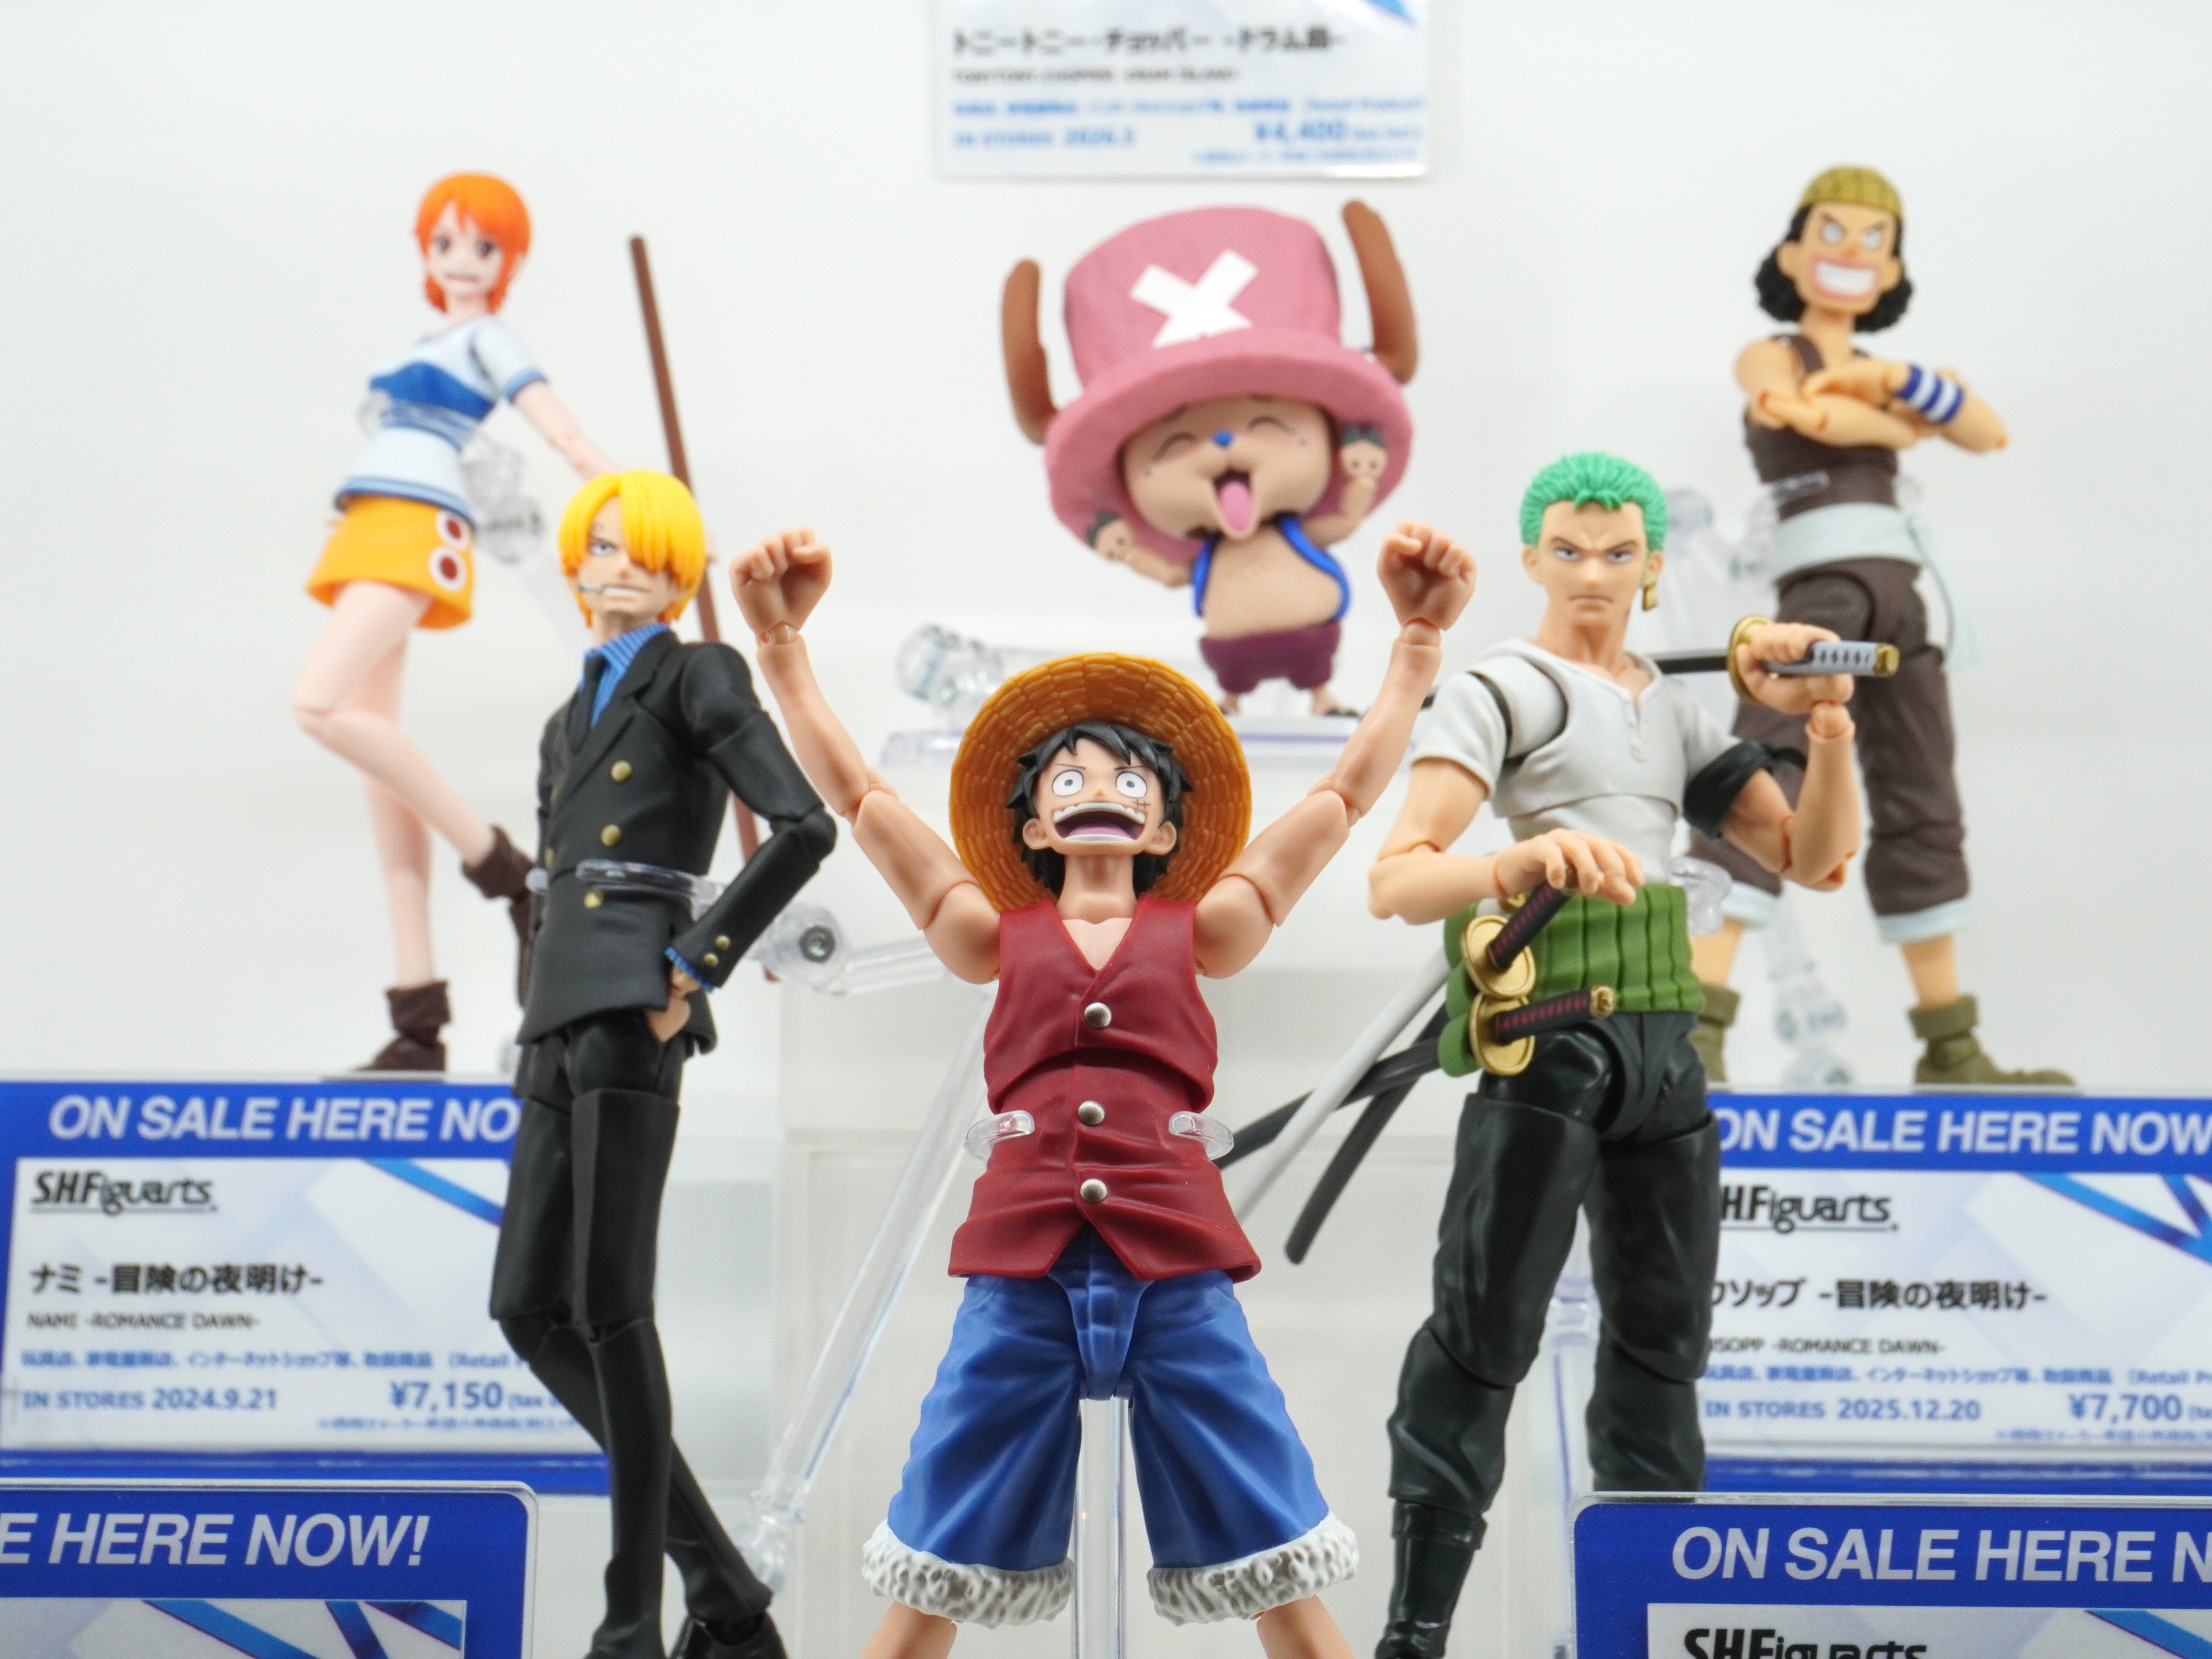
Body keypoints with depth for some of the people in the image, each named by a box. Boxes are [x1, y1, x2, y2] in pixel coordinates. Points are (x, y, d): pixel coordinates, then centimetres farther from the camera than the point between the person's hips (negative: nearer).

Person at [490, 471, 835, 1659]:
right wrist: (537, 1031, 17)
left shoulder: (697, 677, 3)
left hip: (632, 1011, -8)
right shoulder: (567, 723, 26)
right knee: (528, 1311, 2)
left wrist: (698, 966, -10)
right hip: (558, 1025, 8)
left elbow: (805, 827, -11)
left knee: (609, 1307, -10)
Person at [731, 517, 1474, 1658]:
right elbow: (852, 792, 9)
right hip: (1023, 1264, 0)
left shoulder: (1199, 933, 13)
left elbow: (1350, 789, 11)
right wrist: (782, 640, 2)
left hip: (1176, 1263, 0)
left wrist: (1419, 636, 5)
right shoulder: (998, 939, 13)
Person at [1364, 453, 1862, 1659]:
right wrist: (1525, 857, -35)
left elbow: (1815, 860, 16)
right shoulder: (1500, 688, -2)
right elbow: (1395, 881, -15)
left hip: (1662, 1043, 7)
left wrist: (1827, 725, 0)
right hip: (1549, 1033, -7)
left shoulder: (1676, 712, 19)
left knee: (1663, 1335, 13)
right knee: (1484, 1334, -8)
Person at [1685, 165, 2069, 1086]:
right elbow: (1813, 416, -13)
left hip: (1897, 594, 7)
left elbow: (1987, 433, 9)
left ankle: (1951, 1049, 14)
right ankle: (1694, 1016, -29)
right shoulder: (1768, 357, 11)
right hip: (1823, 579, -7)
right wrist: (1909, 423, 3)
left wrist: (1897, 379, -6)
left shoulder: (1875, 369, 26)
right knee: (1764, 782, -21)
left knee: (1923, 810, 8)